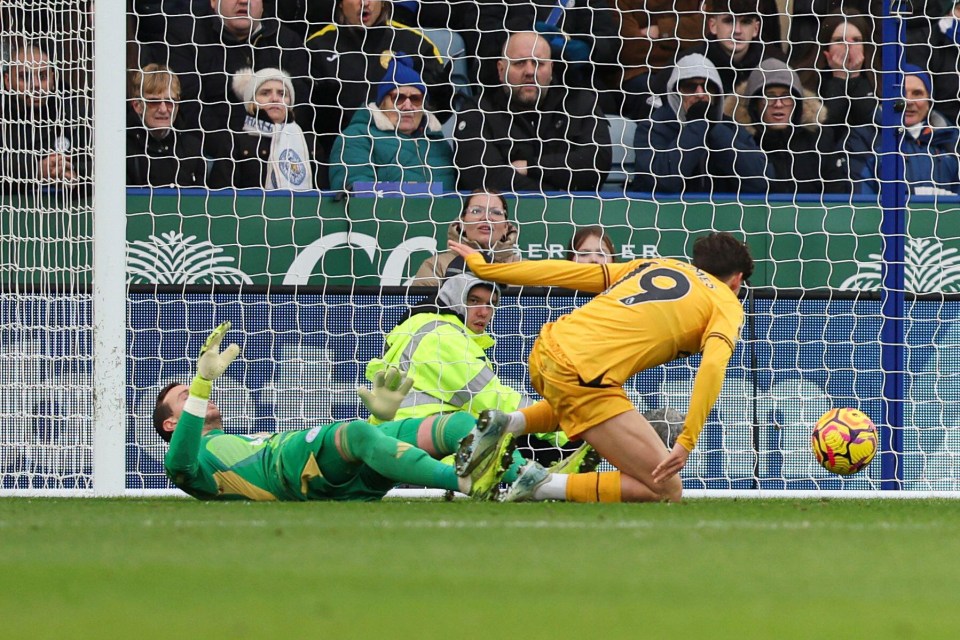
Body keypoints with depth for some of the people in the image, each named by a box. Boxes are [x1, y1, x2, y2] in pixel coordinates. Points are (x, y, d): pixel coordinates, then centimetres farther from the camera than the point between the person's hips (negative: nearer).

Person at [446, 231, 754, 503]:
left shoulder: (653, 265, 25)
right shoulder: (727, 304, 8)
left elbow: (564, 271, 22)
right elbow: (712, 366, -12)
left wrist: (481, 265, 27)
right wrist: (686, 442, -18)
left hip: (546, 349, 7)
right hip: (583, 377, -7)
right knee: (667, 491, -2)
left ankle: (508, 423, 18)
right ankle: (544, 486, -12)